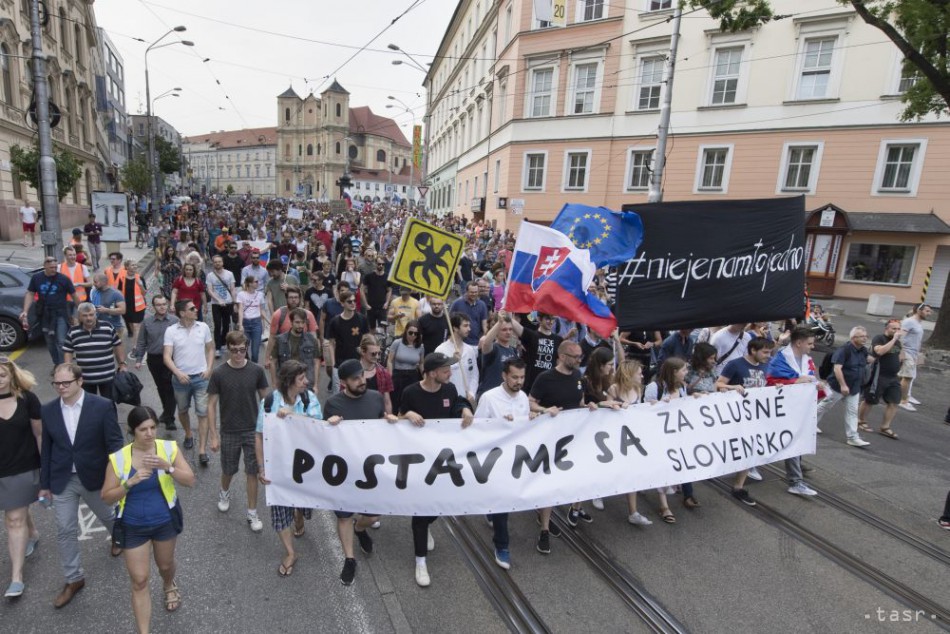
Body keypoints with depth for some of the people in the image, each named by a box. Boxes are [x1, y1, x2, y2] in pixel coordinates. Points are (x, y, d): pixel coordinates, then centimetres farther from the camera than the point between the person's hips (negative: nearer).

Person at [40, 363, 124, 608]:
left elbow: (115, 442, -14)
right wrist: (45, 483, 6)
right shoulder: (48, 410, -7)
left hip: (95, 477, -2)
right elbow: (46, 449, 3)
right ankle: (74, 579, 26)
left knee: (107, 516, 21)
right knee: (65, 530, 8)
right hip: (62, 481, 2)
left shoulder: (102, 406, -18)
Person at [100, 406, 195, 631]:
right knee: (139, 580, 4)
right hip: (133, 526, -1)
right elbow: (107, 497, -9)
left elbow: (190, 480, -17)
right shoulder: (118, 458, -14)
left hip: (165, 521, 1)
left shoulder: (169, 448, -14)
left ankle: (169, 586, 57)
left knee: (165, 565, 23)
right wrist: (130, 482, -27)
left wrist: (167, 467, -33)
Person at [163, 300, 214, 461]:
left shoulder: (203, 327, -3)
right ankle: (188, 435, 45)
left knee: (203, 413, -3)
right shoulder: (171, 331, -8)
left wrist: (209, 369, -5)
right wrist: (178, 373, -25)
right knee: (182, 410, 19)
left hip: (201, 377, 0)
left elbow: (210, 348, 7)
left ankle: (202, 450, 0)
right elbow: (167, 356, -11)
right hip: (181, 378, 0)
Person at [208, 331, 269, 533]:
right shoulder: (219, 373, -11)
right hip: (229, 432, 0)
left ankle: (252, 513, 19)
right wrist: (214, 436, -6)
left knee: (252, 472, 4)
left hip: (253, 430, 0)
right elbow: (212, 405, -5)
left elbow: (265, 399, 1)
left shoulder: (256, 371, -9)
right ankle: (224, 493, 50)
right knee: (228, 470, 18)